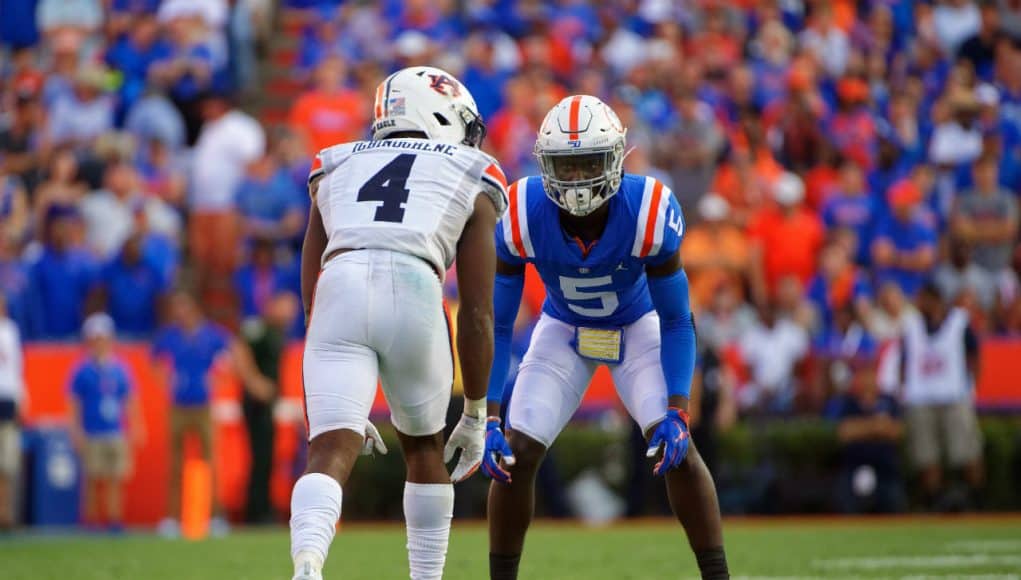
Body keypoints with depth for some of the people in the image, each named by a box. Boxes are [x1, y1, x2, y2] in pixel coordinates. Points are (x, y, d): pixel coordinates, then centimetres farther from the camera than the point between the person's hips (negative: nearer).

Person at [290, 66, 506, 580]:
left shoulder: (336, 167, 34)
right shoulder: (471, 179, 26)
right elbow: (476, 314, 22)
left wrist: (342, 407, 41)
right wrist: (475, 414, 30)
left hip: (340, 290, 1)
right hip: (414, 292, -1)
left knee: (332, 449, -8)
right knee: (423, 447, 23)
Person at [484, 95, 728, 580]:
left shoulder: (649, 213, -33)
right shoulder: (522, 217, -30)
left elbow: (676, 321, -20)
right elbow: (497, 325, -19)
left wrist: (677, 410, -29)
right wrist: (488, 419, -25)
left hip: (638, 327, -1)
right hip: (563, 331, 1)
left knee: (675, 446, -19)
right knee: (517, 452, -11)